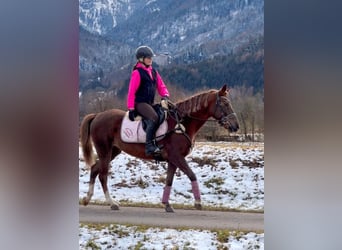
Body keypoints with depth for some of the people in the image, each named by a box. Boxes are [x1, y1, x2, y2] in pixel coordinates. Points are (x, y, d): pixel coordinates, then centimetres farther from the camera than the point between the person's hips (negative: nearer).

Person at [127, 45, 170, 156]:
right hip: (140, 103, -8)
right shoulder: (137, 72, -7)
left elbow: (161, 86, 16)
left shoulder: (153, 72, 15)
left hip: (150, 103, 9)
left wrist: (165, 96, -7)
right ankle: (149, 145, -32)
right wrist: (131, 109, -15)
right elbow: (131, 92, -11)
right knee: (154, 117, -31)